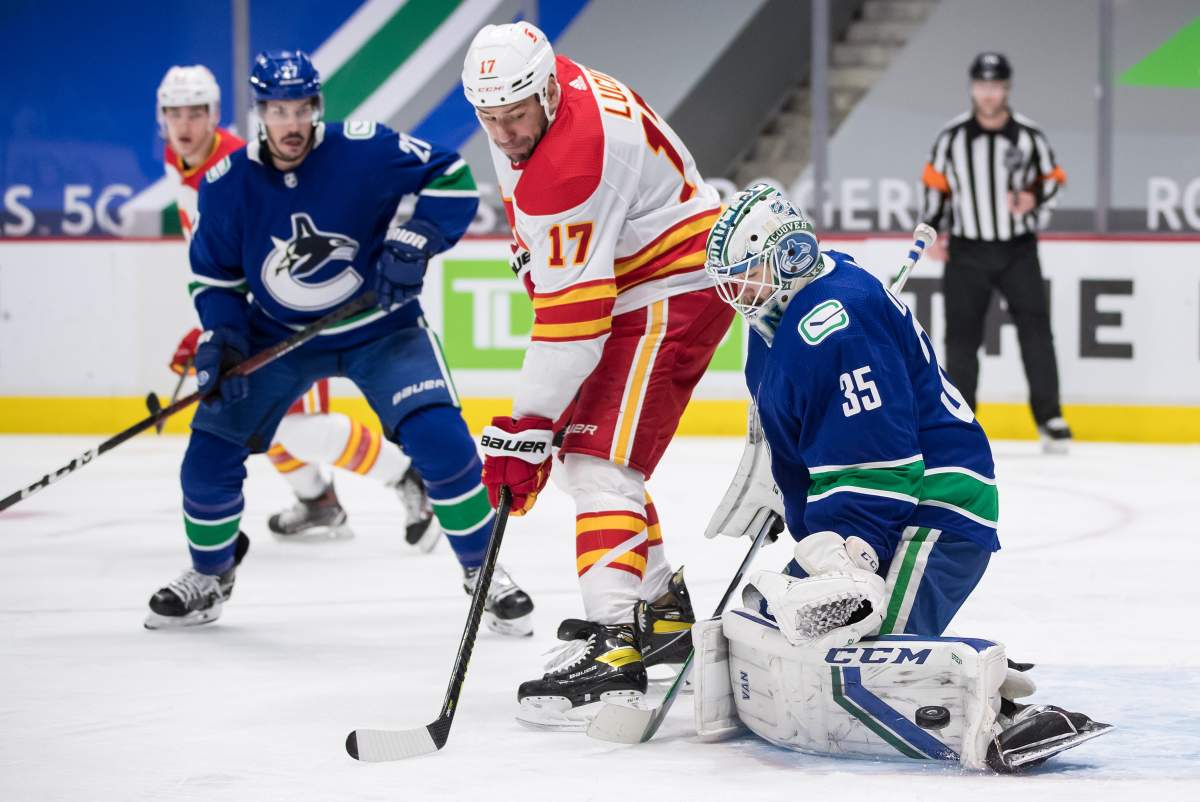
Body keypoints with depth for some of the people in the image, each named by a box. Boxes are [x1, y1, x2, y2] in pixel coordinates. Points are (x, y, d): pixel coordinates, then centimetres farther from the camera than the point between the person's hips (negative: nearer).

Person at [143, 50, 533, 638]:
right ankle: (210, 577, 23)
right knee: (210, 451, -4)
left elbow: (451, 177, -12)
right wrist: (221, 337, -14)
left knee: (442, 442, -20)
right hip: (279, 337, 2)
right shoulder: (226, 185, -13)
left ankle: (483, 573, 0)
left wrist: (415, 241, -26)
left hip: (380, 329, -2)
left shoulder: (365, 150, -21)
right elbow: (214, 274, 1)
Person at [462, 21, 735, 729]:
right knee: (580, 441, 18)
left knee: (601, 459, -21)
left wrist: (526, 429, -29)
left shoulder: (575, 160, -31)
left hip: (675, 291, -11)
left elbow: (572, 316, -31)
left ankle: (614, 649, -32)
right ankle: (665, 611, 29)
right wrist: (535, 261, 17)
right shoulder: (534, 91, -2)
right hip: (624, 283, 11)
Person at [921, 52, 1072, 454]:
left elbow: (1052, 179, 6)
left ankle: (1049, 416, -2)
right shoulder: (952, 136, -1)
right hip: (966, 251, 1)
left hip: (1018, 250, -1)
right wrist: (930, 233, 2)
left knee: (1035, 328, -8)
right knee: (961, 335, 2)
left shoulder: (1029, 135, -3)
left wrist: (1033, 200, -14)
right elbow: (935, 183, 7)